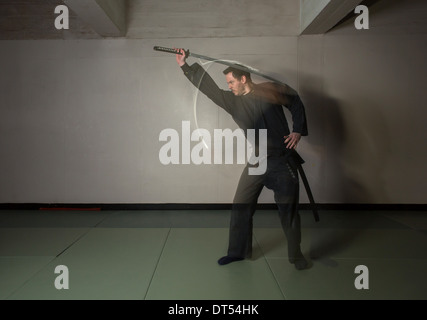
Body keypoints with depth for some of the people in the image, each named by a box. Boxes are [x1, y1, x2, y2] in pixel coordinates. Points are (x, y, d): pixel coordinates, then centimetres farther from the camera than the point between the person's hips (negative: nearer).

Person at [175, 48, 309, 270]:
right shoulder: (233, 101, 5)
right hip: (256, 163, 4)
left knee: (288, 210, 4)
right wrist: (184, 65, 8)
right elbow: (208, 87, 8)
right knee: (241, 206, 3)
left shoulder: (271, 90, -4)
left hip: (282, 162, -3)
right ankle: (238, 252, 21)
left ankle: (296, 255, 23)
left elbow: (296, 103, 7)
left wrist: (298, 131, -3)